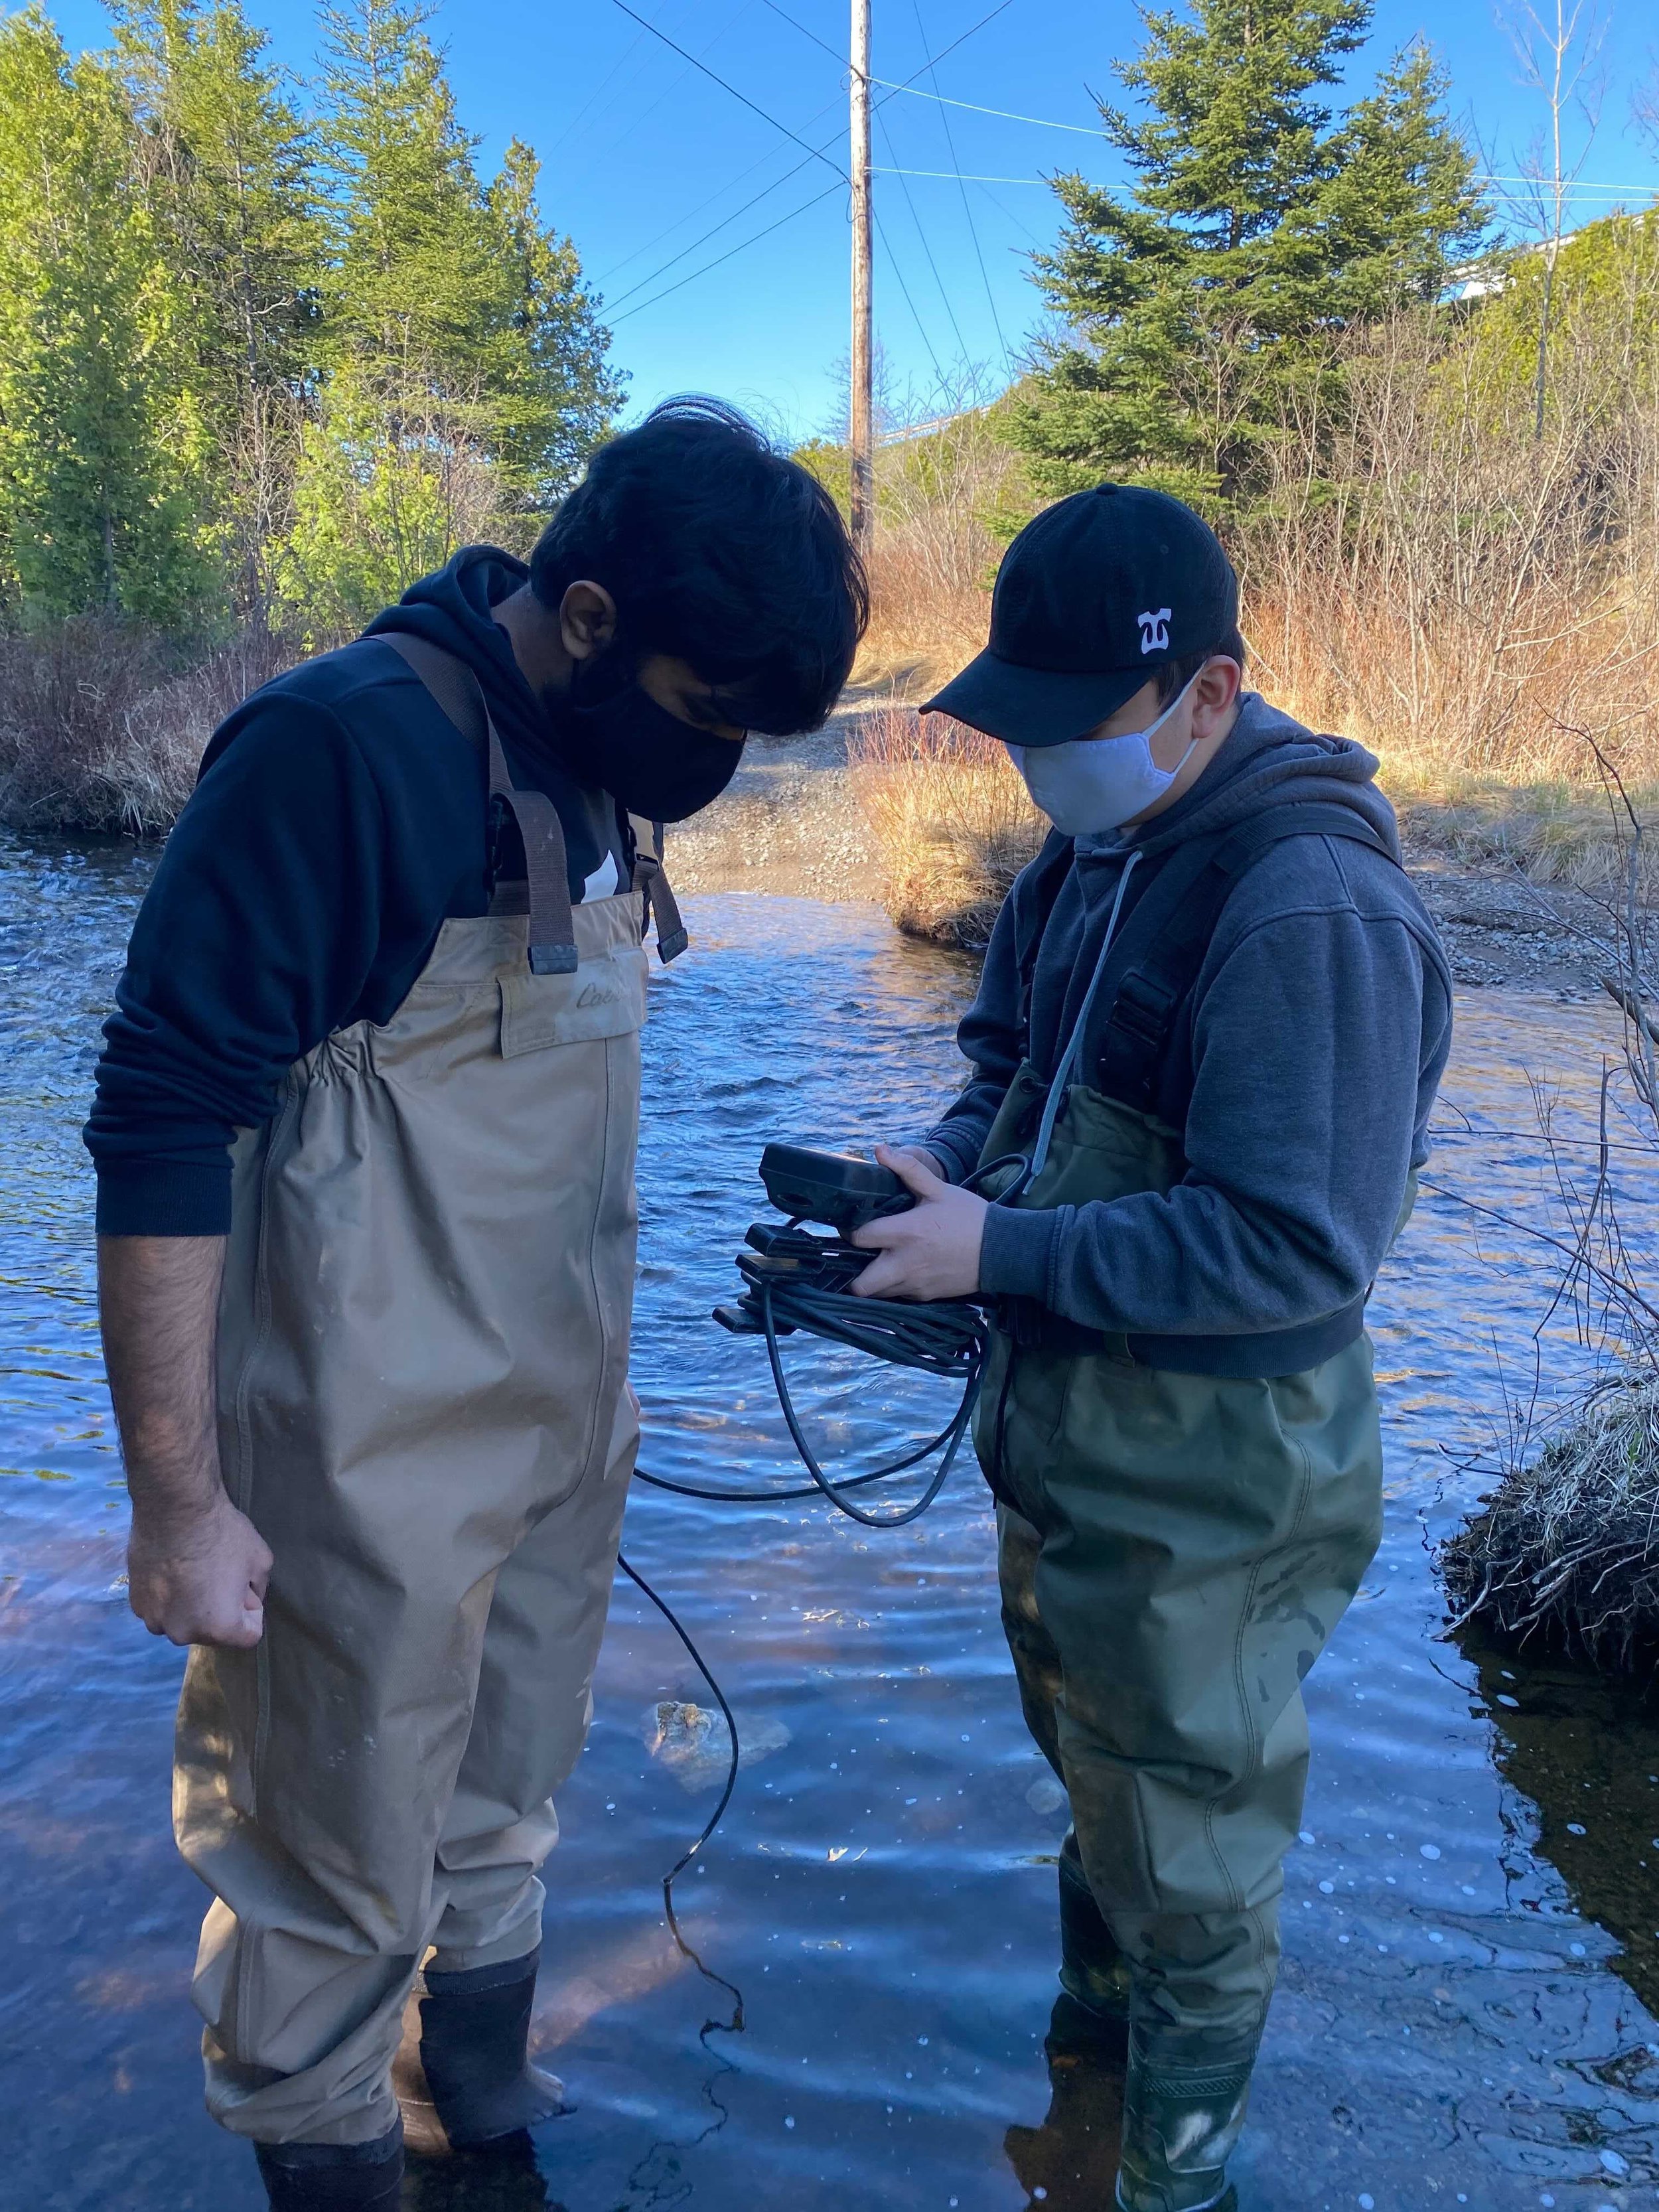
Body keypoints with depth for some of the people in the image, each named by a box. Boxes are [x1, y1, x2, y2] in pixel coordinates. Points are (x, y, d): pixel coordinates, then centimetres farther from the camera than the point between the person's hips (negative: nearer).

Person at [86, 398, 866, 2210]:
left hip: (557, 1440, 8)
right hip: (375, 1471, -7)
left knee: (501, 1820, 25)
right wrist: (176, 1496, -18)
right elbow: (160, 1126, -20)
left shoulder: (598, 772, 4)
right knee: (337, 1876, 12)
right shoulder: (337, 749, -20)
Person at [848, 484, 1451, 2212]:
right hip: (1063, 1443, 9)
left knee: (1186, 1863, 14)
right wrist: (932, 1177, -8)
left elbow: (1293, 1246, -29)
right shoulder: (1090, 853, 2)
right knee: (1091, 1774, 30)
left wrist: (996, 1250, -26)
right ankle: (1086, 2020, 56)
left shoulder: (1310, 909, -28)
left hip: (1204, 1497, -8)